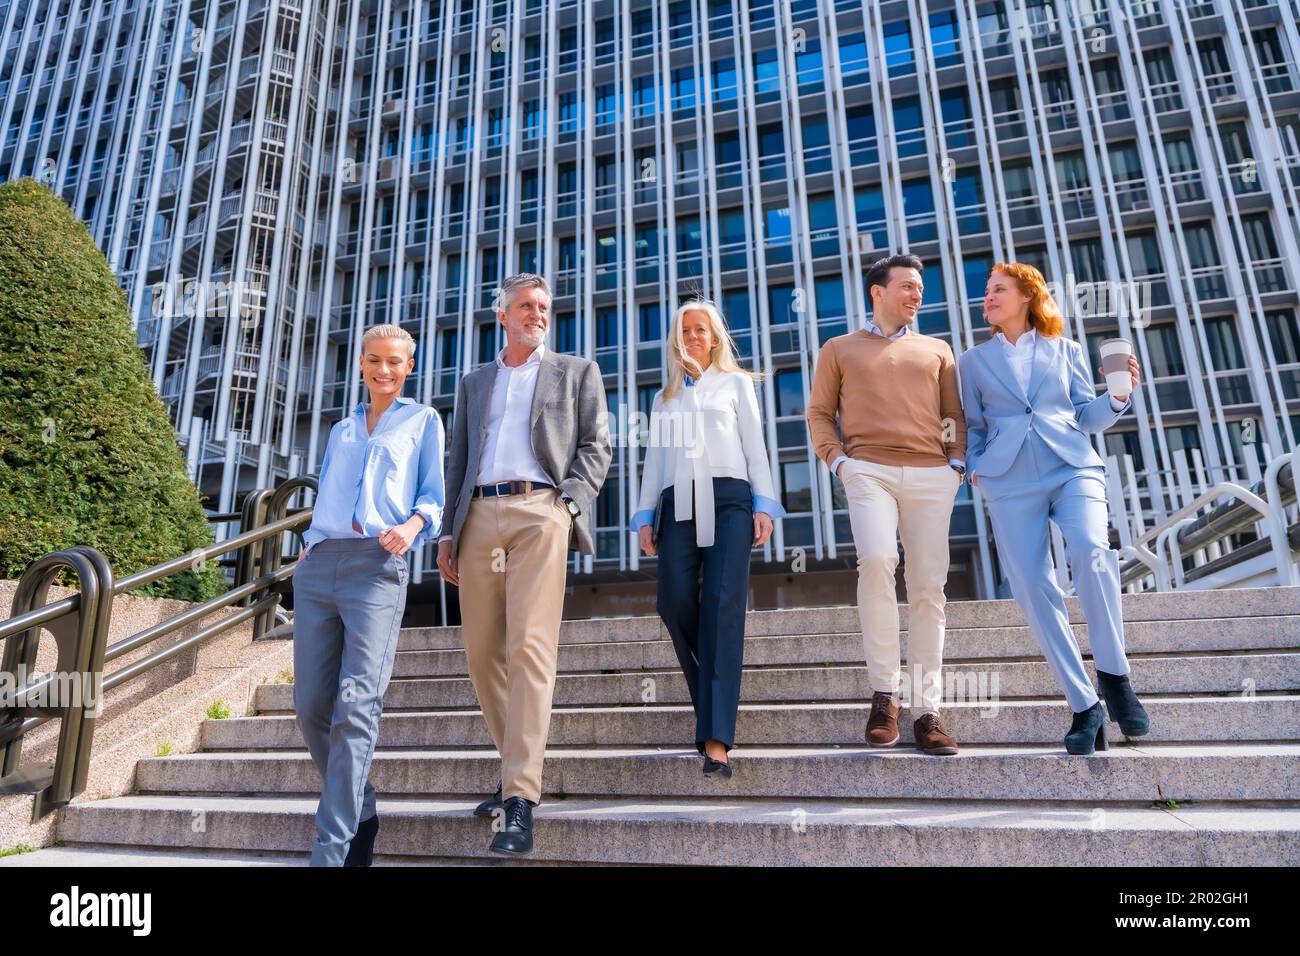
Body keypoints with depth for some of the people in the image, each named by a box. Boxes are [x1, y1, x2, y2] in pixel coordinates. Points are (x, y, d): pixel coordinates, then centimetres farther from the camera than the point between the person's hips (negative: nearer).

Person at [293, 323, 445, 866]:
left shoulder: (423, 421, 16)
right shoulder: (340, 431, 28)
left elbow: (433, 496, 8)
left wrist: (412, 526, -12)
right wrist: (307, 544, 12)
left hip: (377, 565, -5)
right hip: (318, 565, 5)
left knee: (356, 705, -15)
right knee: (310, 706, 1)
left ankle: (331, 850, -11)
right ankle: (359, 811, 19)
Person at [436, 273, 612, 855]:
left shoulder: (577, 373, 16)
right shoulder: (474, 383, 25)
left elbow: (596, 447, 7)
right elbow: (458, 461, 22)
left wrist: (568, 503, -9)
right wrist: (448, 532, 12)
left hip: (539, 512, -4)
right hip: (478, 517, 4)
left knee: (528, 649, -15)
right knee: (482, 655, 4)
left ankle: (520, 797, -13)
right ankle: (517, 767, 19)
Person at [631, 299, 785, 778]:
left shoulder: (736, 383, 17)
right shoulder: (665, 396, 25)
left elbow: (755, 446, 9)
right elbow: (655, 459, 20)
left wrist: (763, 506, -3)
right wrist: (646, 516, 10)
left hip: (727, 497, -2)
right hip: (678, 503, 3)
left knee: (724, 606, -16)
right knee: (675, 601, -15)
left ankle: (715, 737, -20)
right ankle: (711, 698, 11)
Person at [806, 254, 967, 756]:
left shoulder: (936, 349, 24)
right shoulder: (840, 349, 19)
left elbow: (955, 414, 20)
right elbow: (819, 413, 13)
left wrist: (956, 462, 3)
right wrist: (838, 460, -3)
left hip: (932, 475, 3)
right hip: (869, 470, -2)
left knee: (928, 588, -3)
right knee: (877, 562, -27)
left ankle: (927, 711, 3)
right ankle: (883, 692, -15)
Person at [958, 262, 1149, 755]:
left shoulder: (1066, 350, 15)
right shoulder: (975, 360, 16)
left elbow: (1087, 417, 14)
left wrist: (1118, 397, -5)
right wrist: (975, 467, 1)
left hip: (1073, 467, -1)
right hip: (1010, 482, 1)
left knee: (1091, 551, -29)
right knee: (1033, 590, -8)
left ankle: (1113, 674, -11)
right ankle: (1084, 706, 4)